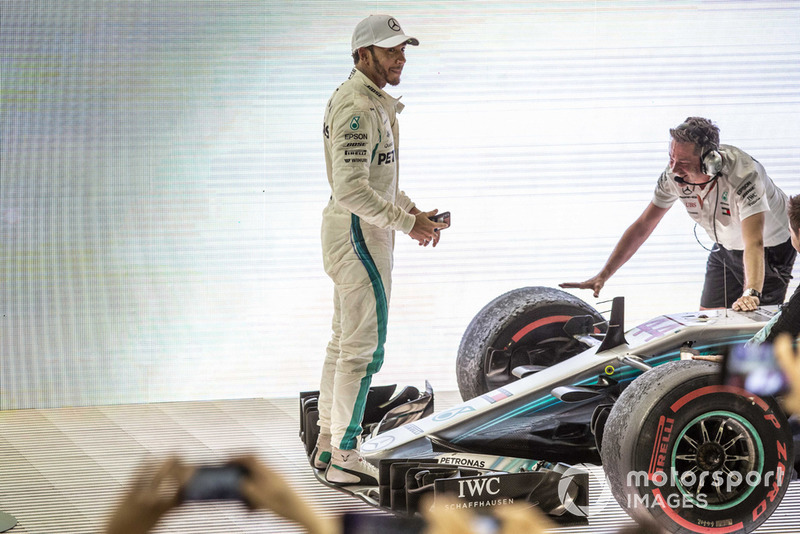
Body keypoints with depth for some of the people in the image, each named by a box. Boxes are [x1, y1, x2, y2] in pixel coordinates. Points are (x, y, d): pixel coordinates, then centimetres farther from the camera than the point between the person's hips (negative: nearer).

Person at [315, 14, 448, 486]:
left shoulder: (374, 103, 14)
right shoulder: (357, 107, -20)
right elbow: (352, 190, -27)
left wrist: (411, 208, 9)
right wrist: (407, 223, -23)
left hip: (351, 232, 11)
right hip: (360, 234, -11)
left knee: (346, 341, 16)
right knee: (365, 347, -8)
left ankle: (328, 445, 25)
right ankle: (345, 457, -5)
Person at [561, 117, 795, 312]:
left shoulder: (743, 176, -38)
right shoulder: (674, 176, -21)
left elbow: (754, 244, -48)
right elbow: (642, 227, -13)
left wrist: (751, 294, -64)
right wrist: (603, 275, -19)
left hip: (770, 248, -5)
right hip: (726, 248, 5)